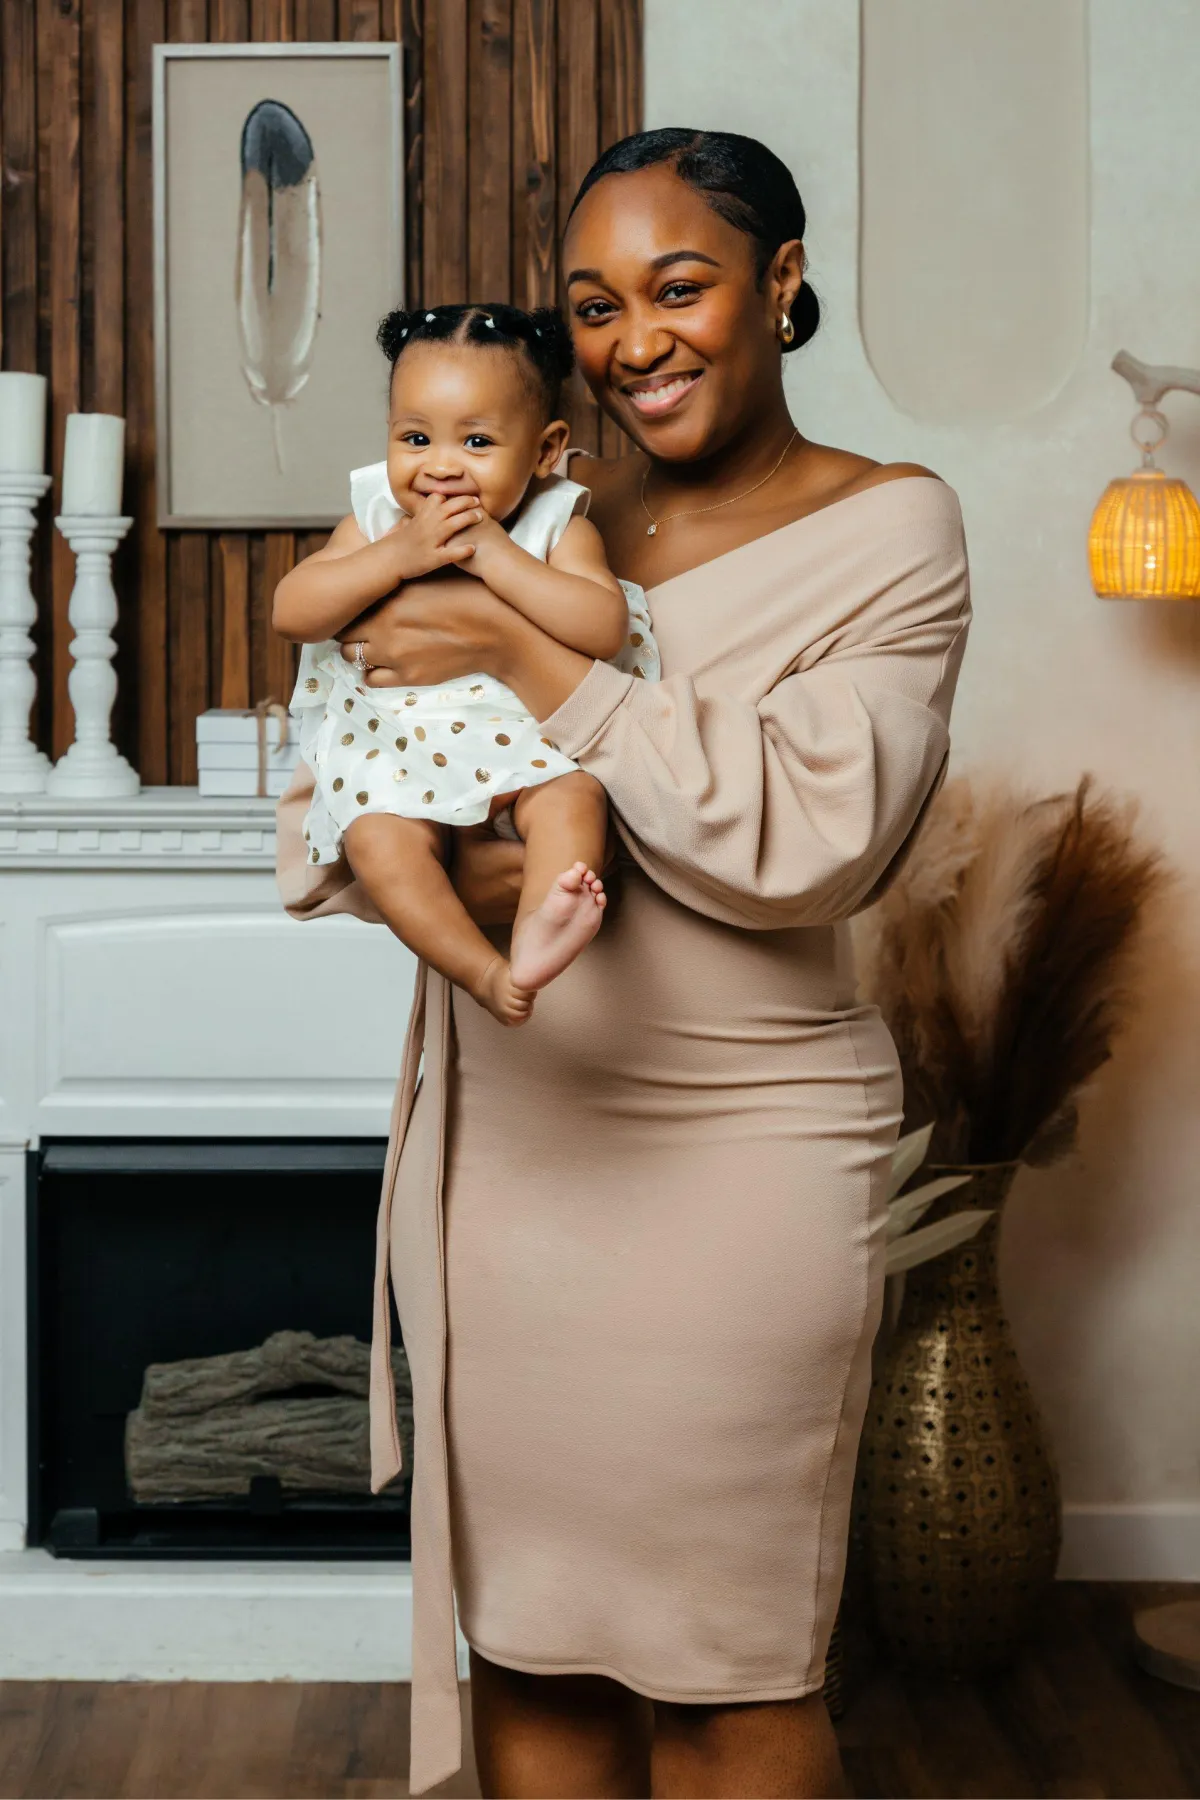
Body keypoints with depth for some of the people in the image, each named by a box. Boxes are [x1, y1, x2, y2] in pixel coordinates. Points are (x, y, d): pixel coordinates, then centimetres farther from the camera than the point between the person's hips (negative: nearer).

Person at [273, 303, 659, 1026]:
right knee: (379, 837, -28)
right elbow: (291, 611, -6)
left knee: (573, 797, -31)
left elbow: (604, 628, -18)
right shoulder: (377, 519, 5)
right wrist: (400, 554, -18)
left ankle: (538, 932, -48)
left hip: (521, 733, -1)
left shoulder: (558, 525, -2)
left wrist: (494, 554, -22)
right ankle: (489, 975, -35)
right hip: (394, 745, 1)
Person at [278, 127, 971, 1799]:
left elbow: (807, 836, -18)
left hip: (733, 1149, -4)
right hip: (496, 1140, 5)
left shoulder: (888, 530, -3)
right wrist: (442, 871, -14)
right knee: (522, 1637, 14)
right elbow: (320, 819, 8)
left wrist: (539, 664, -17)